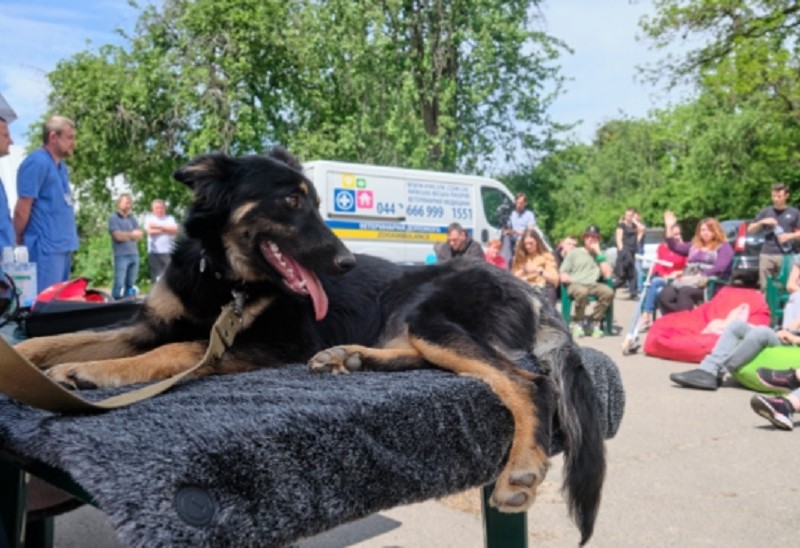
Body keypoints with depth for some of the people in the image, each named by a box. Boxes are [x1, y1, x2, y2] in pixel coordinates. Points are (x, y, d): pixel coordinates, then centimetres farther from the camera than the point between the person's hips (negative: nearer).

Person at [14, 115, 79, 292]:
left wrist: (68, 239, 15)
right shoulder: (37, 162, -14)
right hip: (46, 248, -9)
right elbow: (22, 210, -14)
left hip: (64, 247, 9)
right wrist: (20, 242, -5)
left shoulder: (61, 166, 15)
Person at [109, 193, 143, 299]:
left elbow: (139, 235, 5)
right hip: (121, 255, -5)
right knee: (119, 284, -9)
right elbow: (118, 236, -10)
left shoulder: (132, 218, 15)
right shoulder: (113, 218, 0)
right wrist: (132, 234, -1)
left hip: (134, 255, 5)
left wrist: (125, 235, -10)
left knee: (130, 284, 9)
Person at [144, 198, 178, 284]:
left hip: (169, 252, 1)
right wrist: (167, 230, -2)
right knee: (156, 278, 1)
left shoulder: (170, 218, 13)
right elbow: (150, 231, -8)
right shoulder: (149, 218, 10)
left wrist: (159, 226, -11)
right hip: (154, 252, -1)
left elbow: (175, 230, -5)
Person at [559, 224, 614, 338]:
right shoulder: (574, 253, 18)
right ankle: (578, 323, -15)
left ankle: (594, 323, -15)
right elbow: (563, 275, 13)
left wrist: (598, 253, 5)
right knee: (582, 292, -38)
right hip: (575, 284, -2)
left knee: (609, 292, -31)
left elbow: (607, 275, 5)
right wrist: (565, 277, -13)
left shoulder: (600, 255, 22)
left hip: (594, 285, 2)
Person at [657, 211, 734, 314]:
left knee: (685, 291, -41)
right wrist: (669, 228, 16)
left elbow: (719, 268, -5)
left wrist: (699, 277, -15)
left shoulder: (724, 247, 10)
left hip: (708, 284, -5)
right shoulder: (694, 245, 28)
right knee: (664, 295, -29)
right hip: (687, 281, 5)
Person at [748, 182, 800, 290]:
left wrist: (790, 235, -8)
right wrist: (762, 222, -6)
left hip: (786, 255, -1)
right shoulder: (766, 211, 9)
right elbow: (750, 229, 12)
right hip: (767, 255, 1)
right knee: (765, 287, 2)